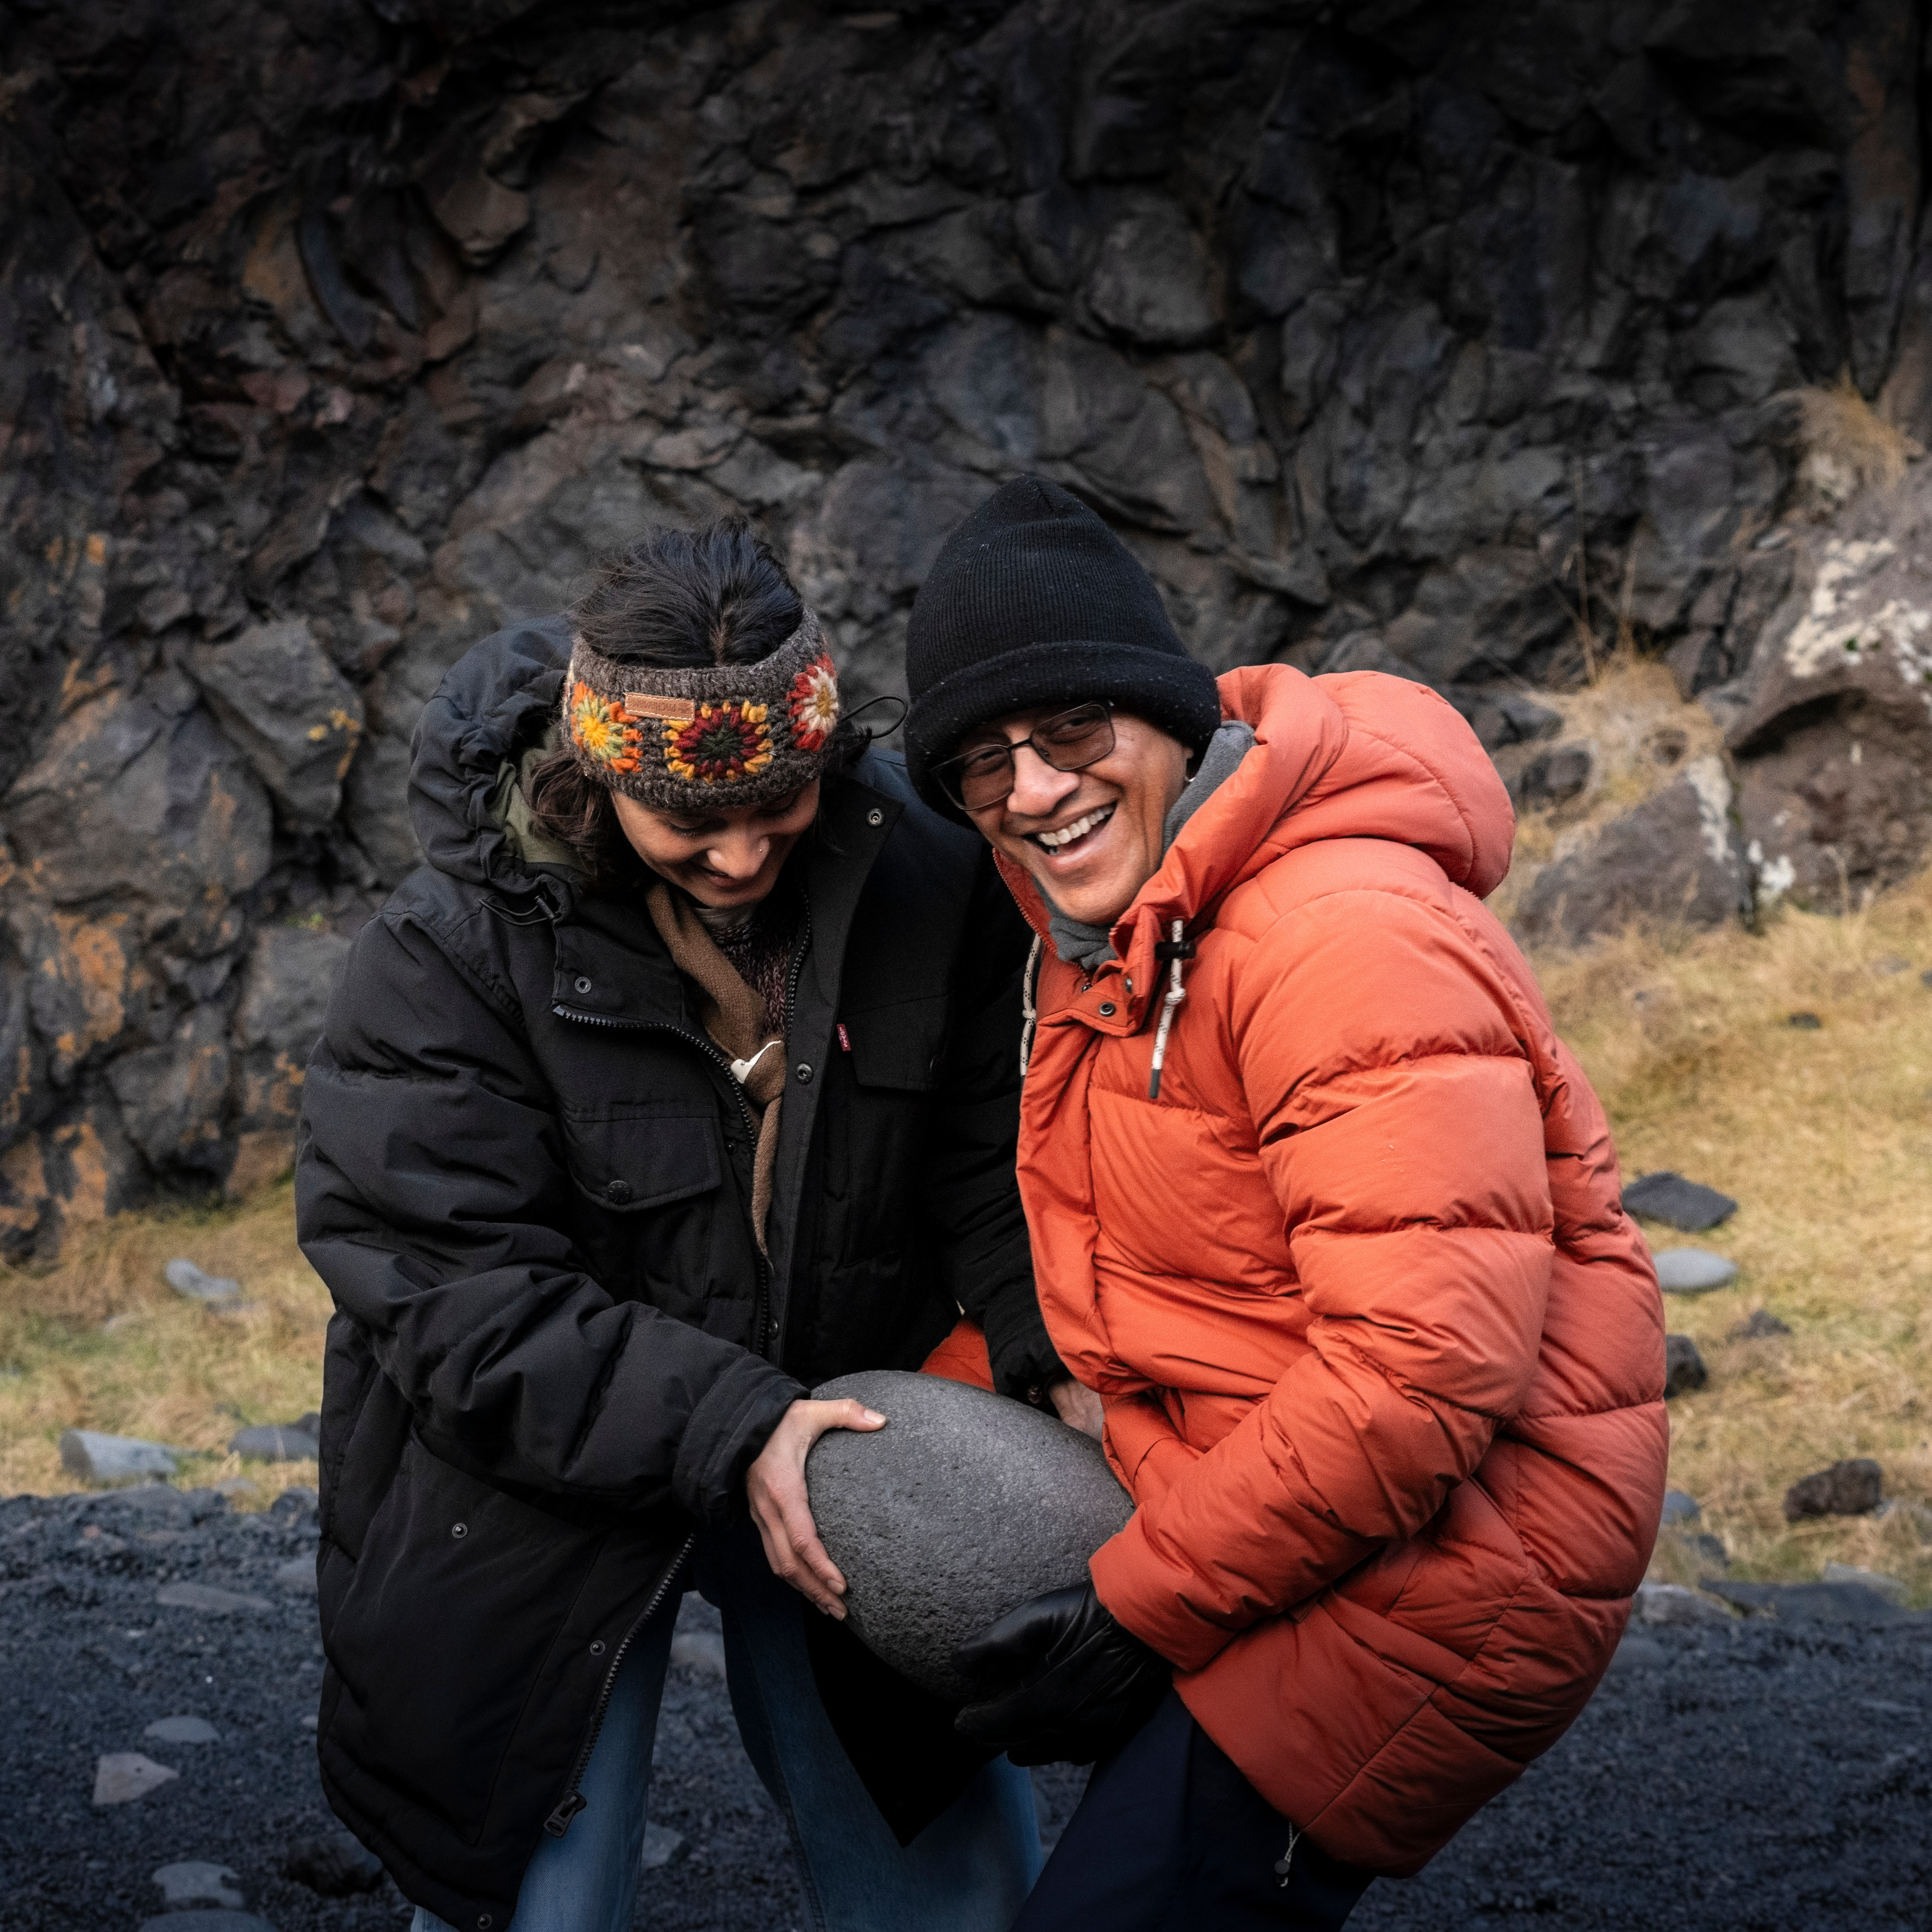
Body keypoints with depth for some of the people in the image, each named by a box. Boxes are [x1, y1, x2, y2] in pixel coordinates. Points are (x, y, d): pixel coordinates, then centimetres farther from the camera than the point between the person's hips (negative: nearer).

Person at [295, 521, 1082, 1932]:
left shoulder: (923, 875, -11)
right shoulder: (457, 946, -19)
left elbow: (998, 1156, -4)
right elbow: (450, 1291, -20)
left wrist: (1060, 1359, -21)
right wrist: (721, 1423, -28)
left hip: (847, 1434, 3)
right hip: (543, 1475, -2)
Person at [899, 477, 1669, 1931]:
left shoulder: (1349, 939, -25)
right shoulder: (1103, 921, 7)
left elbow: (1428, 1365, -29)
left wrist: (1145, 1610, -21)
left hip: (1444, 1552, -10)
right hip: (1254, 1504, 10)